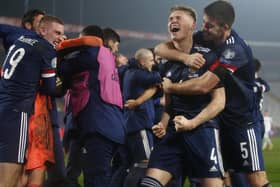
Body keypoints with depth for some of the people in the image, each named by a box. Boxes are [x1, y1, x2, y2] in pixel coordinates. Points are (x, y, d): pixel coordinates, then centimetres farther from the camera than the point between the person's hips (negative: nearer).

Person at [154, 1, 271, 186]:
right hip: (216, 119, 7)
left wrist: (170, 86, -16)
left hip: (242, 120, -7)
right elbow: (160, 49, -7)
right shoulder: (203, 39, -4)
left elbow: (203, 85, -31)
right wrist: (185, 57, -26)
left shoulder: (236, 49, -24)